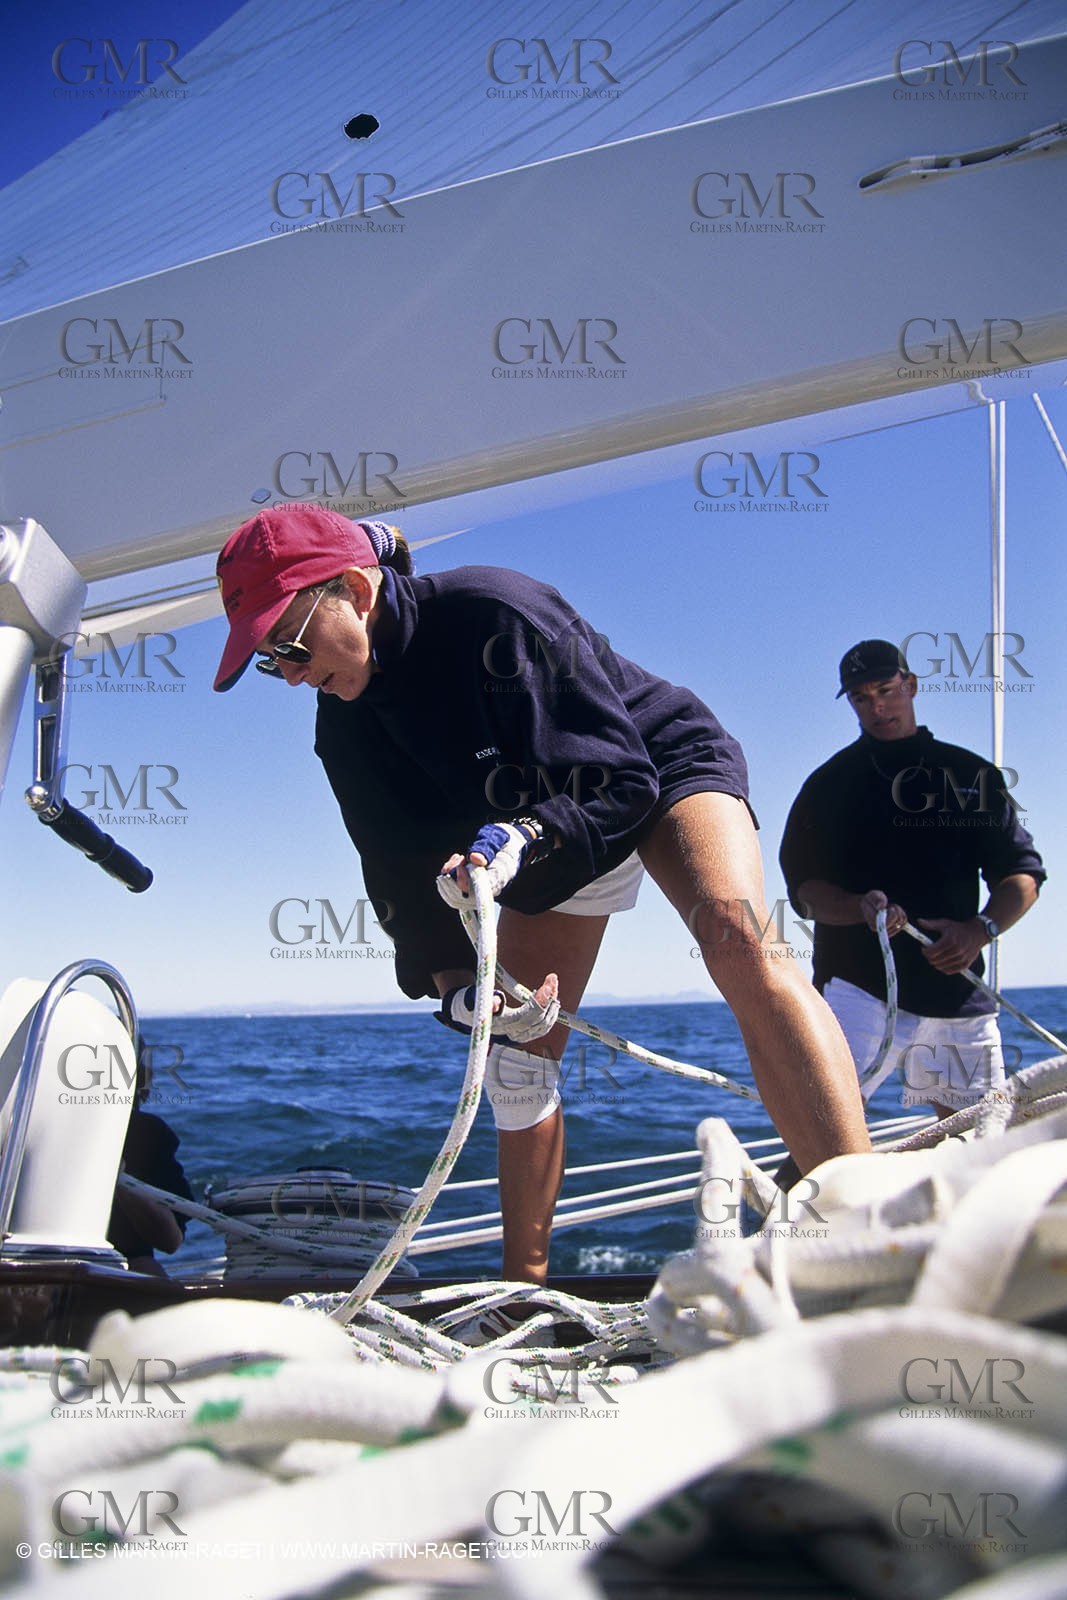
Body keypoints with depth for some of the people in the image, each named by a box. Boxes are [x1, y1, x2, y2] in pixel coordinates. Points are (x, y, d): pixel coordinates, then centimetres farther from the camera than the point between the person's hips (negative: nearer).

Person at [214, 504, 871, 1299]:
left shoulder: (494, 611, -32)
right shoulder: (345, 728, -13)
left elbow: (621, 776, -31)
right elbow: (403, 872, -11)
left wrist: (518, 838, -49)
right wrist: (456, 984, -27)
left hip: (660, 770, -6)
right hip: (540, 832, 7)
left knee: (738, 941, -34)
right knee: (519, 1055, 0)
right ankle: (525, 1289, 15)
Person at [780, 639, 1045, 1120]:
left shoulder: (971, 773, 14)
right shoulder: (830, 783, 9)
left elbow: (1022, 873, 11)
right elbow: (805, 889, 1)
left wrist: (981, 929, -9)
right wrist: (863, 908, -20)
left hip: (959, 988, 3)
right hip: (859, 985, -3)